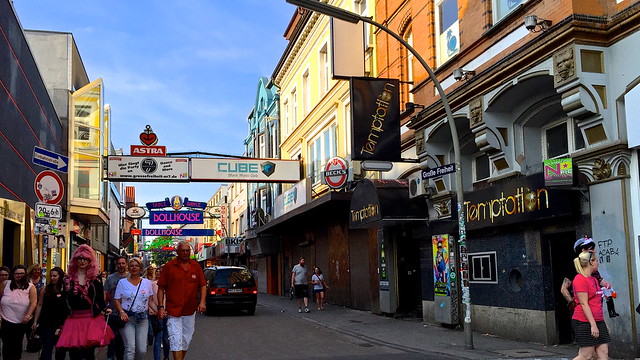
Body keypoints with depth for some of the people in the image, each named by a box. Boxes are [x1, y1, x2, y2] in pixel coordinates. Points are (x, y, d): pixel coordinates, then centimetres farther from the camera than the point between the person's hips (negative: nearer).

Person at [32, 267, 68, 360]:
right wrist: (35, 321, 5)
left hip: (60, 324, -1)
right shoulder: (46, 289, 5)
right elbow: (40, 305, 8)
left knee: (61, 349, 10)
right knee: (47, 348, -4)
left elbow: (68, 308, -6)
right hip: (46, 324, 1)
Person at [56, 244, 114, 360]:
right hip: (73, 320, 2)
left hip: (92, 319, -1)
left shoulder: (96, 279, 4)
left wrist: (105, 309, -17)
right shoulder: (68, 279, 6)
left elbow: (100, 300, 5)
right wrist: (59, 325, 7)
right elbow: (64, 302, 8)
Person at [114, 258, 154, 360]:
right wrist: (121, 312, -13)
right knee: (130, 348, -12)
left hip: (142, 318, 2)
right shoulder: (122, 282, 5)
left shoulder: (147, 282, 10)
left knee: (142, 349, -3)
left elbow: (150, 299, 14)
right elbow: (116, 300, 3)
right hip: (127, 317, -2)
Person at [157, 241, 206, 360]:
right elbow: (161, 288, -2)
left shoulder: (196, 266, 6)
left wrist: (202, 302, -6)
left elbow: (203, 285, 8)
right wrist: (160, 307, -8)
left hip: (190, 311, 4)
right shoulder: (169, 266, -3)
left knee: (186, 341, 15)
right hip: (173, 310, -4)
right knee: (176, 341, -9)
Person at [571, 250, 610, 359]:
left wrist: (603, 323, 20)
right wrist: (593, 325, -20)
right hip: (584, 322, -9)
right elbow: (584, 304, -17)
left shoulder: (594, 279, 17)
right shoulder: (580, 279, -13)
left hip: (598, 321, 9)